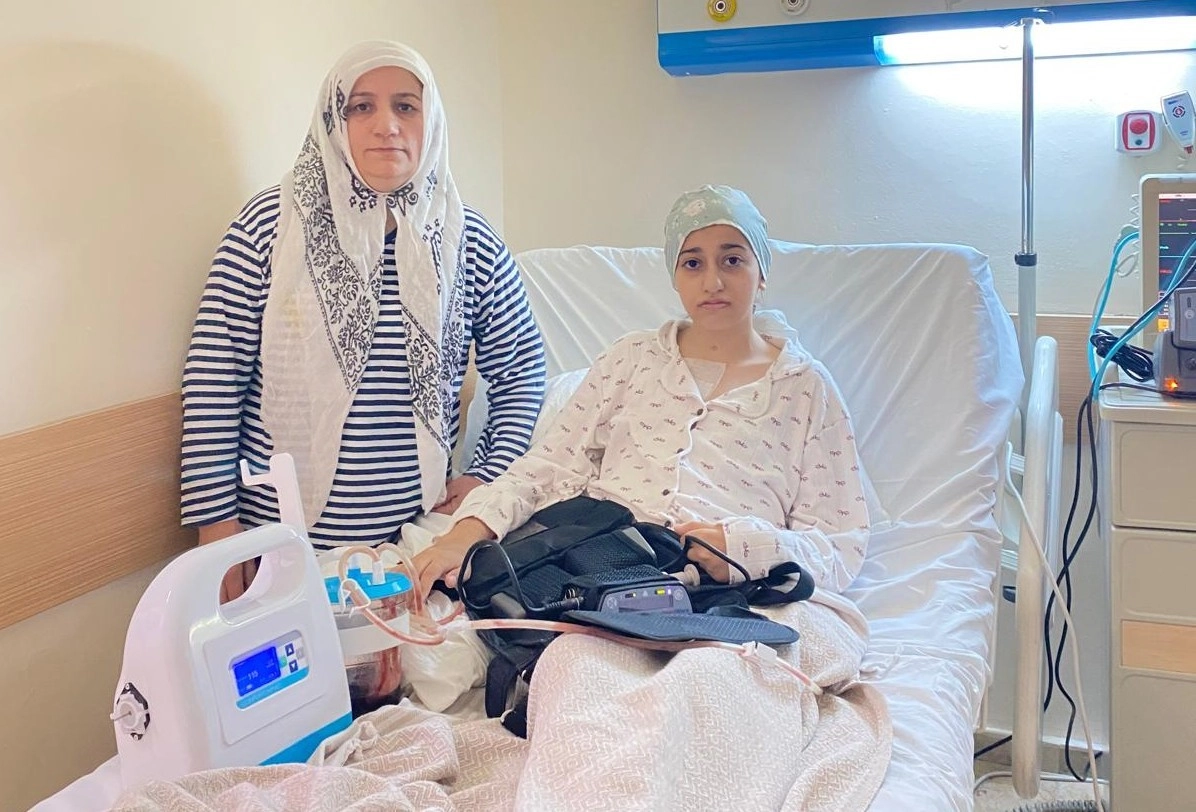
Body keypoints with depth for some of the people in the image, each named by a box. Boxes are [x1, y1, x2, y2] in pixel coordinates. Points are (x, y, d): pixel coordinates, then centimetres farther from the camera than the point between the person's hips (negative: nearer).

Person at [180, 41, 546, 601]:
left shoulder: (467, 240, 0)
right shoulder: (271, 225, -7)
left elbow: (520, 370, 11)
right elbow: (213, 379, -6)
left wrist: (487, 476, 0)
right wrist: (217, 526, -7)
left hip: (418, 535, 2)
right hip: (282, 541, -2)